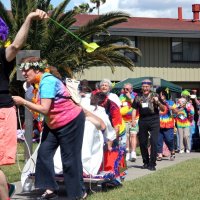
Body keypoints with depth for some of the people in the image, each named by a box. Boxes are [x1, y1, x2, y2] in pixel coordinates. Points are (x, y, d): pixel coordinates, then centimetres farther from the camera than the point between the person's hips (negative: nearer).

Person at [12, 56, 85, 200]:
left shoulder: (47, 81, -24)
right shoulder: (39, 84, 4)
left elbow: (44, 109, -29)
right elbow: (39, 107, 5)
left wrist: (23, 102, -24)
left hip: (71, 121, -9)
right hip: (53, 124, 10)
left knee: (70, 158, -3)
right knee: (44, 152, 2)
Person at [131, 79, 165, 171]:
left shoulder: (155, 96, 3)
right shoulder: (138, 97, 10)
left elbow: (163, 109, 2)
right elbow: (134, 109, 13)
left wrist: (158, 102, -17)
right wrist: (133, 119, 0)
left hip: (154, 120, -3)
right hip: (142, 121, 3)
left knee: (154, 142, -11)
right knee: (142, 142, 7)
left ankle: (152, 163, -5)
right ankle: (146, 162, 23)